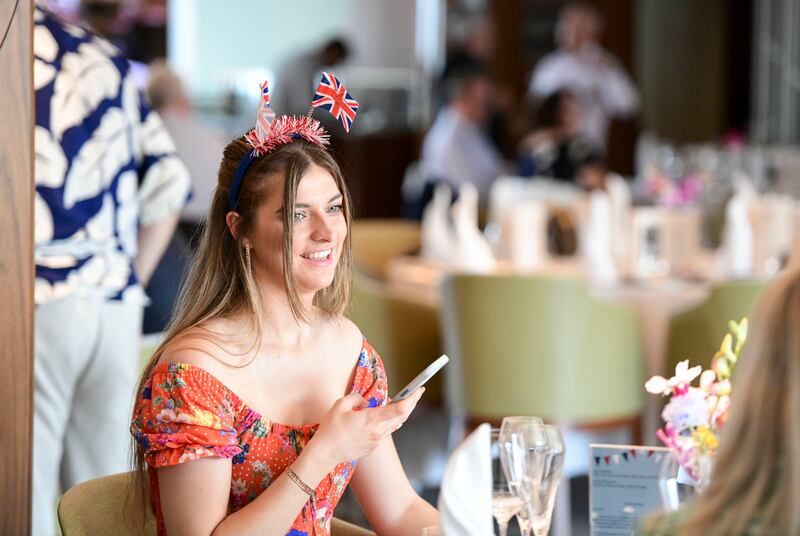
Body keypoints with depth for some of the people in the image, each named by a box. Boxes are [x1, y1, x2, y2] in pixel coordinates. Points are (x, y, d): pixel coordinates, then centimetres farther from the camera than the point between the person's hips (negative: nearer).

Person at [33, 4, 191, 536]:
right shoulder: (107, 60, 12)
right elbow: (169, 186, 12)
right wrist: (128, 281, 16)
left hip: (31, 307, -6)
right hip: (117, 307, 6)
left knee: (23, 492, -1)